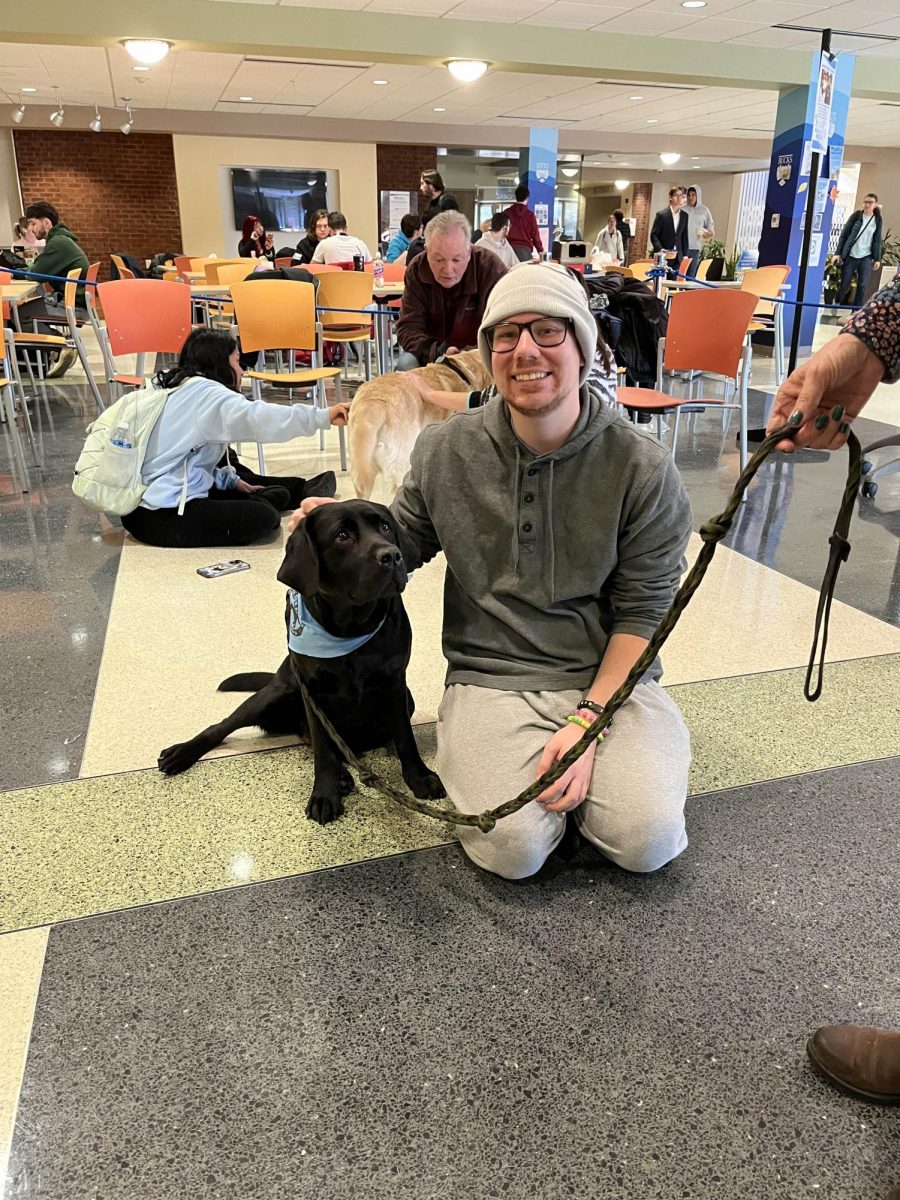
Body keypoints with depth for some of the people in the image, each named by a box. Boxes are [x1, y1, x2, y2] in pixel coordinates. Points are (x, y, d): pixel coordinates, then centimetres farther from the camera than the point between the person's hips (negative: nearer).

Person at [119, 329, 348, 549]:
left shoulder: (175, 388, 15)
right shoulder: (206, 392, -14)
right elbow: (257, 418, -27)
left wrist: (231, 480, 15)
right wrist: (322, 417, -24)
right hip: (160, 517, -11)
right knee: (263, 516, -19)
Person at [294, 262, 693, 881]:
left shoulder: (643, 467, -7)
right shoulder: (445, 452, 0)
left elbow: (643, 611, -5)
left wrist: (587, 719, -15)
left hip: (611, 675, 0)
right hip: (491, 677, 0)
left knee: (648, 842, -19)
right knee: (512, 848, -21)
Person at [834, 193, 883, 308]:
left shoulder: (877, 219, 5)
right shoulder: (857, 215, 0)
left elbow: (877, 240, 7)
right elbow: (844, 234, 0)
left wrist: (877, 259, 2)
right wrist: (838, 253, -6)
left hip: (866, 257, 1)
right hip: (850, 255, -1)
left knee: (863, 285, -4)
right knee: (845, 285, 2)